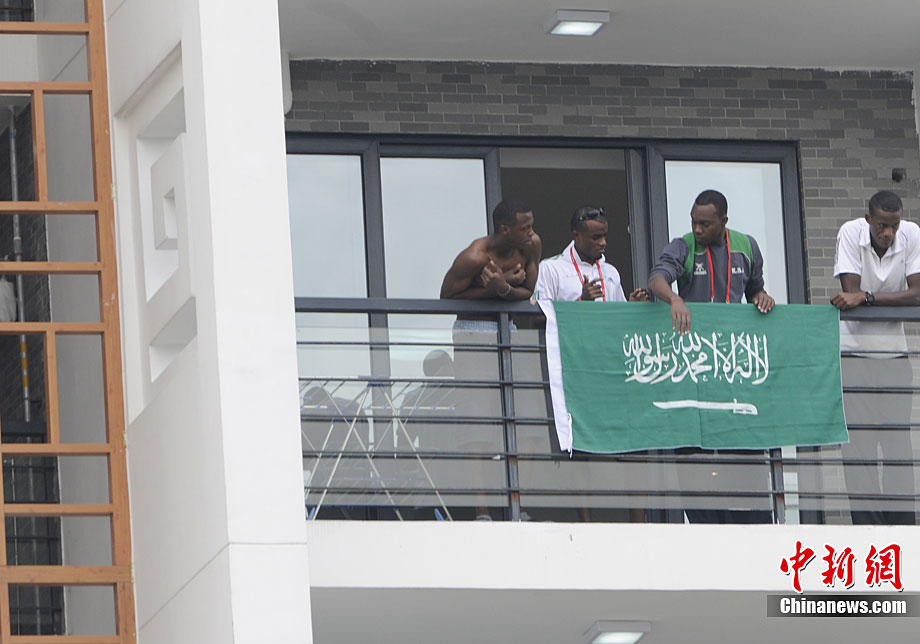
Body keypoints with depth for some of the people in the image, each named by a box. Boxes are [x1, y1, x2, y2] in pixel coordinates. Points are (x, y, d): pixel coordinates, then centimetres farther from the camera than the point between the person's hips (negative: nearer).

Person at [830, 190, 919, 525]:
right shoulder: (851, 233, -13)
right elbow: (851, 293, -18)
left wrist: (865, 297, -27)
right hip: (853, 349, -2)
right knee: (857, 439, -6)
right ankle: (866, 522, -6)